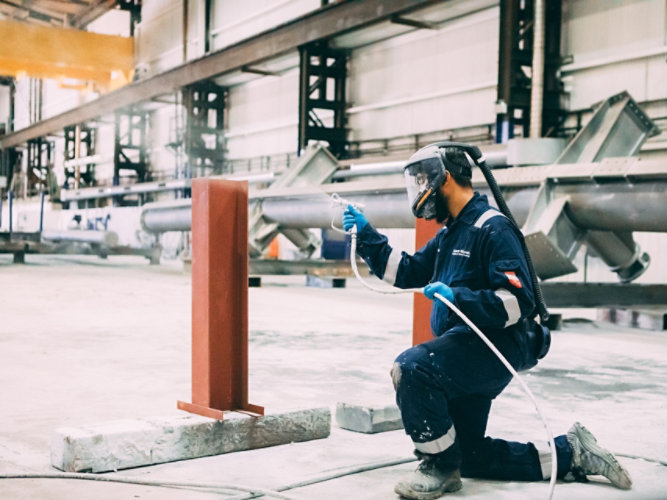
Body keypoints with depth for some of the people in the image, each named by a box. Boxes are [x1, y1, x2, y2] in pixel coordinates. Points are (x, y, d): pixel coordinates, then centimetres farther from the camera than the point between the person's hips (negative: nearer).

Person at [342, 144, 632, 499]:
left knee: (412, 367, -32)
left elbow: (518, 302, -23)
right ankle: (570, 452, 23)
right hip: (466, 352, 10)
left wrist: (457, 297, -32)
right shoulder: (449, 234, 16)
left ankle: (440, 468, -14)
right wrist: (365, 234, 9)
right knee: (470, 457, 14)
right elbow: (405, 271, 16)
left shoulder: (493, 229, -14)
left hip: (496, 347, -10)